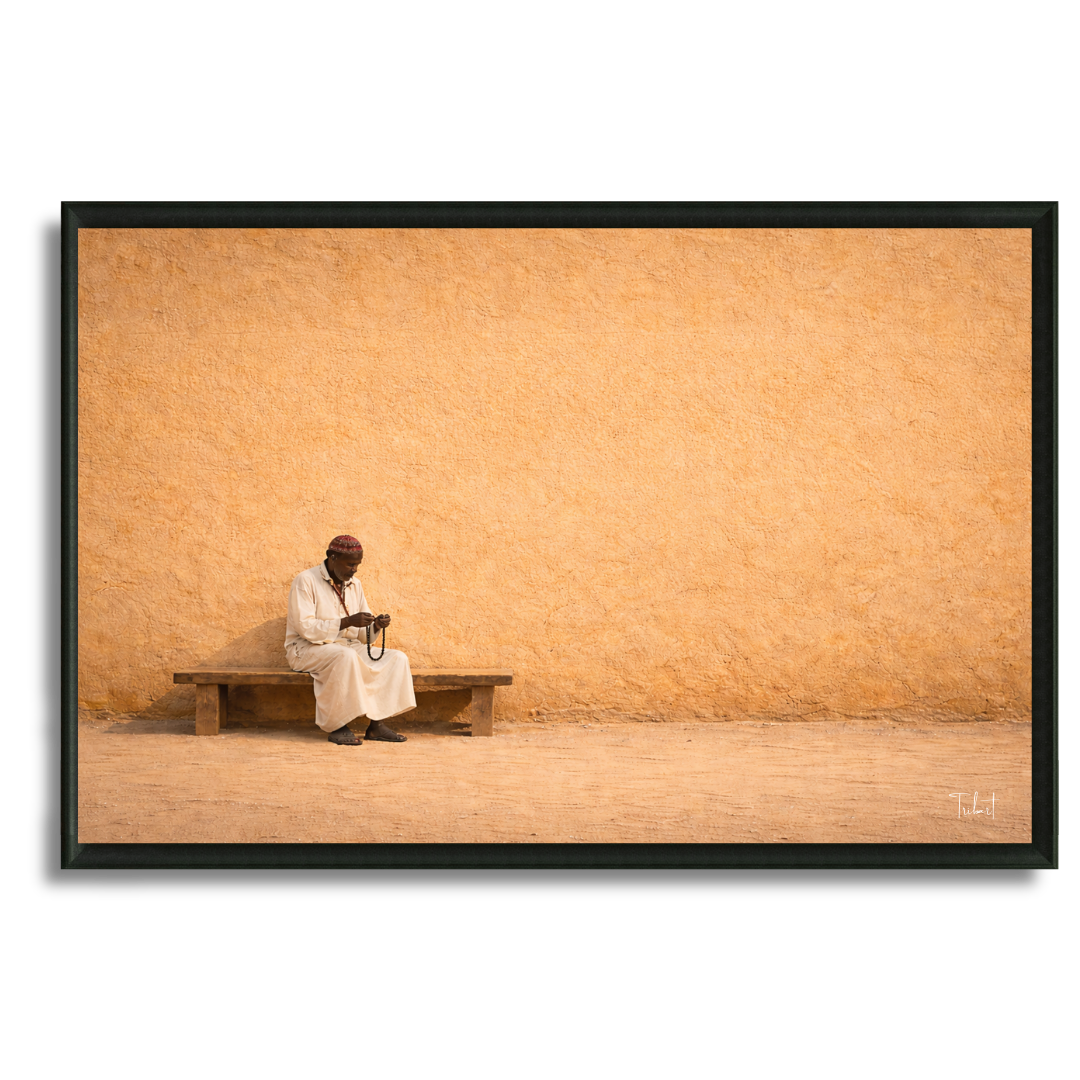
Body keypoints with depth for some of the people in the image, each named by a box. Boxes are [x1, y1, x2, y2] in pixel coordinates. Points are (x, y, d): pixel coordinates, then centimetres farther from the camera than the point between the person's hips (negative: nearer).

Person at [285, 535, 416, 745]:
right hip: (308, 650, -7)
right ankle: (337, 727, -28)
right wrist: (347, 622, -25)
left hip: (349, 647, 7)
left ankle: (376, 724, -16)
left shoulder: (355, 585, 12)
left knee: (397, 658, -13)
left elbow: (361, 635, 15)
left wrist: (375, 627, -9)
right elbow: (305, 627, -20)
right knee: (346, 656, -39)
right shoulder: (306, 581, -9)